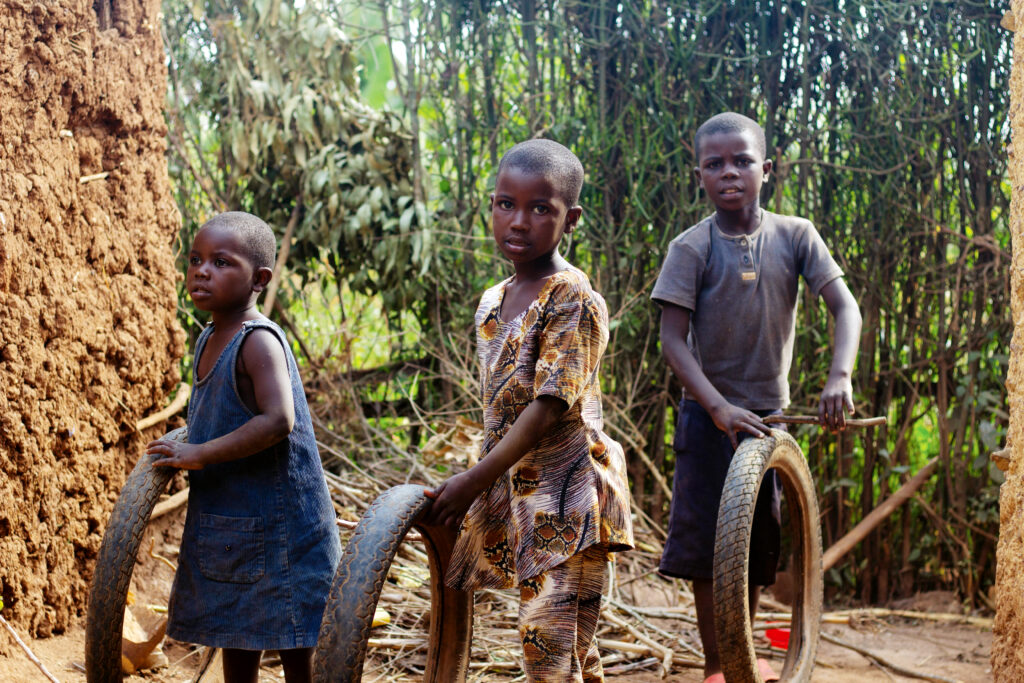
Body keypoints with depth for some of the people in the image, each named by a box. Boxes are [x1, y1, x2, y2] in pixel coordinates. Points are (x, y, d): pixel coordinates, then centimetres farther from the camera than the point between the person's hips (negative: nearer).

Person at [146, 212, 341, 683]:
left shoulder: (258, 341, -20)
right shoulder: (209, 339, 7)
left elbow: (277, 421, -32)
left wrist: (199, 454, -25)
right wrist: (182, 454, 9)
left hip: (278, 523, -9)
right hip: (224, 520, 9)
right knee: (237, 642, 20)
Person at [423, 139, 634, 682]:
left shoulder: (575, 301, -14)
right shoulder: (492, 304, 10)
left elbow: (548, 409, -19)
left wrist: (473, 481, -19)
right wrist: (479, 485, 14)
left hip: (567, 497, -7)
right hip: (515, 491, 8)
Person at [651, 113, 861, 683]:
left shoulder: (795, 235, -2)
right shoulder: (692, 247, -8)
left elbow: (844, 306, -8)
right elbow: (674, 340, -12)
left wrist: (841, 376, -27)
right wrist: (719, 407, -25)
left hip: (770, 415, 3)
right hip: (711, 415, -2)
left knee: (759, 543, 12)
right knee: (708, 543, -1)